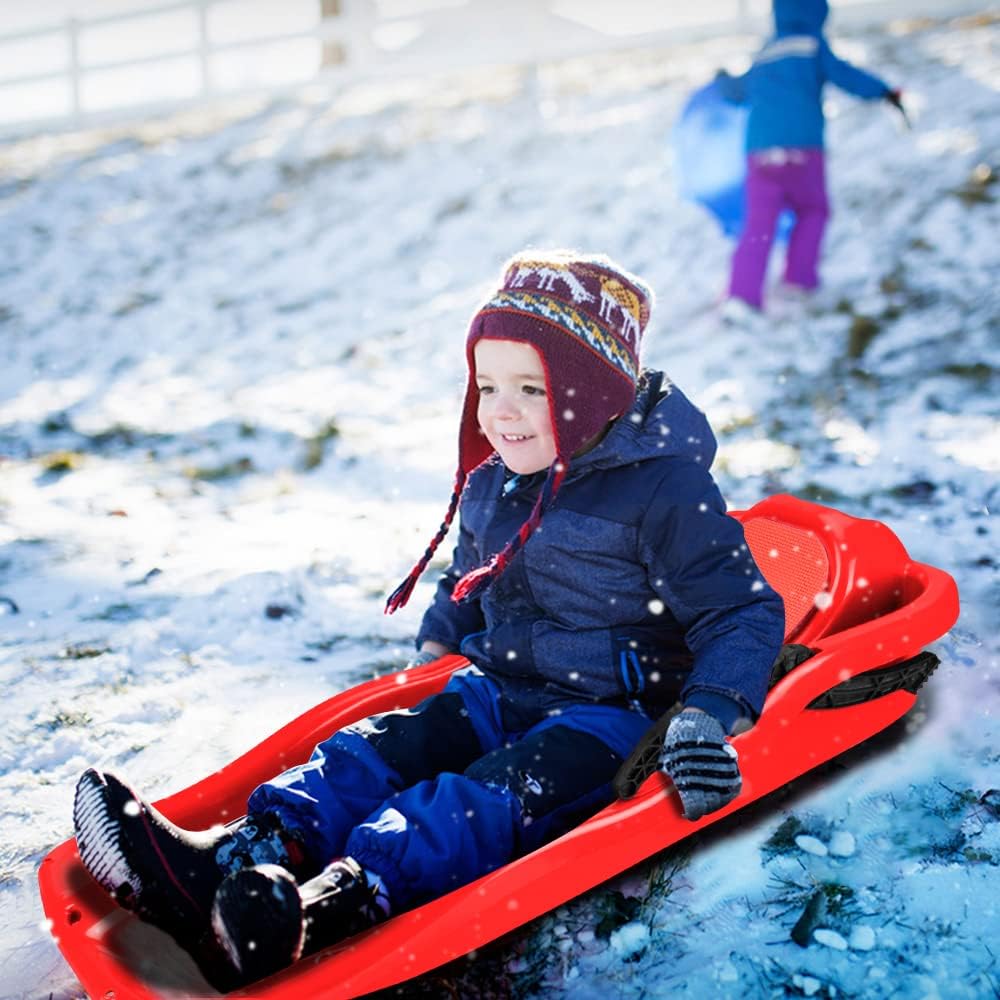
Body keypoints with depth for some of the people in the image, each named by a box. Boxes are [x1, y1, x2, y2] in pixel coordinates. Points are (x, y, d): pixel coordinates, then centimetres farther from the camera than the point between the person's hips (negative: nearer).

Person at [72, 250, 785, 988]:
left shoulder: (665, 491, -16)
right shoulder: (491, 485, 8)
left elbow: (745, 612, -15)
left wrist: (710, 717, -27)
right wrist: (435, 649, 17)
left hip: (611, 714, -7)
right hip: (501, 689, 7)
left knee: (494, 796, -33)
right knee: (381, 750, -18)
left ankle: (334, 904, -56)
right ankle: (234, 857, -39)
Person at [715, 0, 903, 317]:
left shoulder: (763, 55, 20)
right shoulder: (811, 44, 5)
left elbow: (739, 90, 37)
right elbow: (840, 73, -12)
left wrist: (724, 81, 60)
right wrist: (884, 91, -16)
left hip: (759, 151, 4)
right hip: (802, 149, -4)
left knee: (758, 225, 2)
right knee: (812, 211, 19)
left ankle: (741, 296, -13)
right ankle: (799, 278, 15)